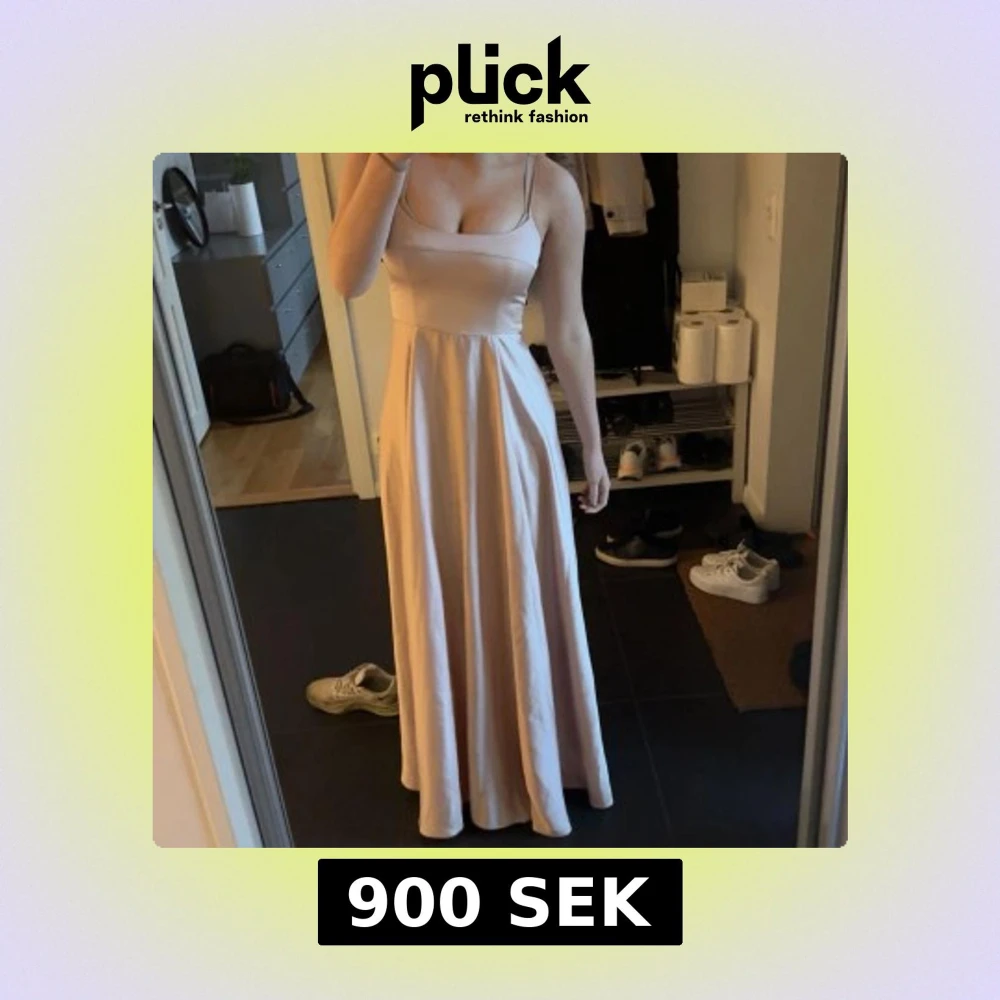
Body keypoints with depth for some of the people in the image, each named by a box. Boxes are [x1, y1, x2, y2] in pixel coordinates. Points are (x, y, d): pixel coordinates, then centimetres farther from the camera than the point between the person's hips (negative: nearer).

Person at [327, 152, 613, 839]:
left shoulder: (550, 186, -5)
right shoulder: (378, 158, -3)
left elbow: (567, 328, 1)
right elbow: (349, 278, -18)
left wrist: (593, 443, 5)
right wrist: (394, 155, -24)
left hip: (509, 411, -1)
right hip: (420, 409, 1)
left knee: (522, 592, 13)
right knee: (436, 591, 15)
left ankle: (537, 757, 40)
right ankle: (458, 766, 41)